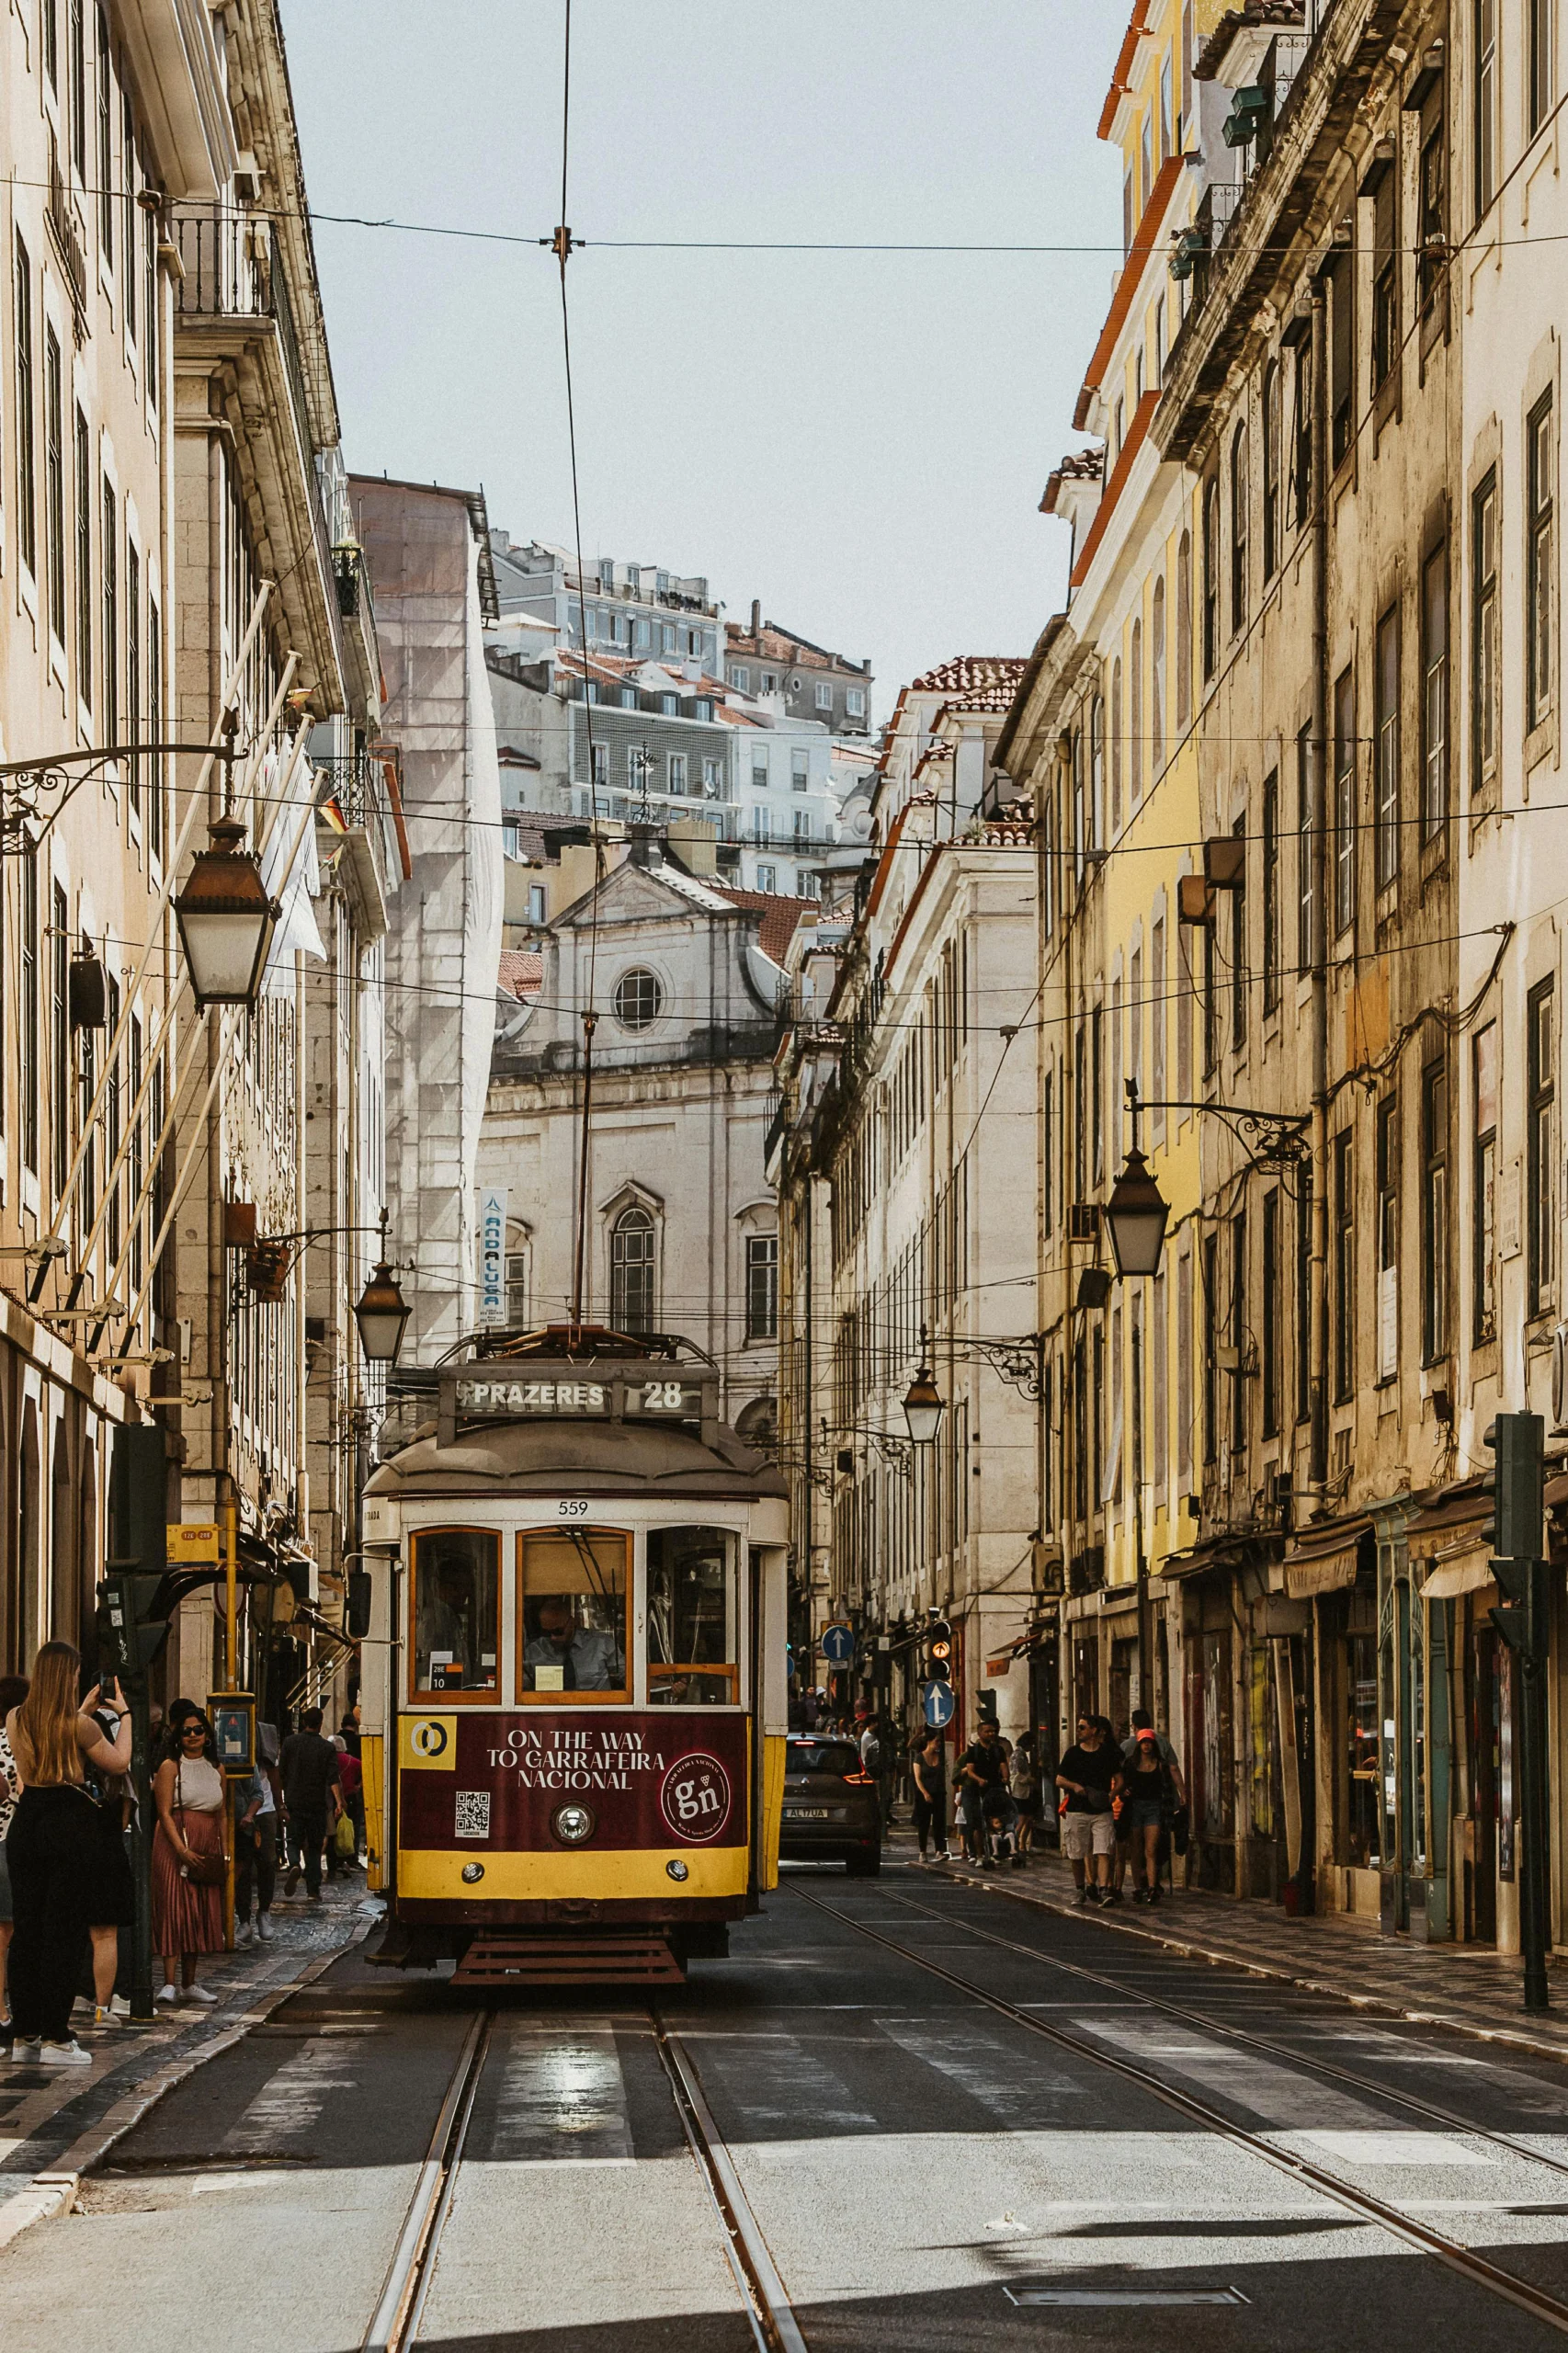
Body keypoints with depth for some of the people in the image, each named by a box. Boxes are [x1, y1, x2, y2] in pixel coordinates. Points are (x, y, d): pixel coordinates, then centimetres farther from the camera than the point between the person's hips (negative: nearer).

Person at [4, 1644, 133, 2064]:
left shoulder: (16, 1719, 2)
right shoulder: (78, 1724, -13)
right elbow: (118, 1762, 1)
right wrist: (122, 1715, 13)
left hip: (27, 1823, 5)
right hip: (73, 1824, -5)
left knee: (26, 1928, 11)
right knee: (65, 1931, -1)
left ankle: (24, 2034, 14)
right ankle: (55, 2037, -3)